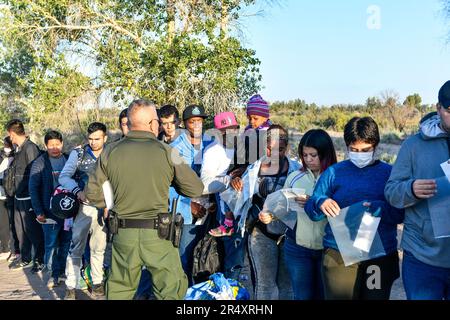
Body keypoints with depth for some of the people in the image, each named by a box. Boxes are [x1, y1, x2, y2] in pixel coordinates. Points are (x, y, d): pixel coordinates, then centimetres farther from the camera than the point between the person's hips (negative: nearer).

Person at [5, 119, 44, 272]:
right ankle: (25, 259, 30)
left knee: (33, 230, 3)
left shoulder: (30, 148, -16)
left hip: (29, 198, -9)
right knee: (21, 230, 17)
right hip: (19, 197, 9)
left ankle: (39, 260, 16)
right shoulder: (18, 149, 10)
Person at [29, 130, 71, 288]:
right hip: (50, 212, -3)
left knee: (66, 242, 10)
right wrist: (39, 212, -11)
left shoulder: (68, 160, 7)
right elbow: (33, 189, -5)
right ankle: (54, 274, 13)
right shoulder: (39, 163, -2)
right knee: (51, 244, 1)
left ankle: (63, 271, 23)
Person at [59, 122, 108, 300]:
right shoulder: (78, 154, 0)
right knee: (76, 248, 0)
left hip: (103, 208, 1)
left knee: (99, 248, 12)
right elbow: (64, 177, -7)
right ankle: (71, 286, 8)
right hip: (83, 207, -1)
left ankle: (97, 282, 24)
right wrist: (78, 192, -23)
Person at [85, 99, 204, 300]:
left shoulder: (110, 152, -2)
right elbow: (195, 189, -3)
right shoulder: (167, 152, -8)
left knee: (119, 290, 19)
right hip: (158, 234, -3)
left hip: (123, 234, 3)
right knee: (172, 290, 10)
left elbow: (93, 193, 3)